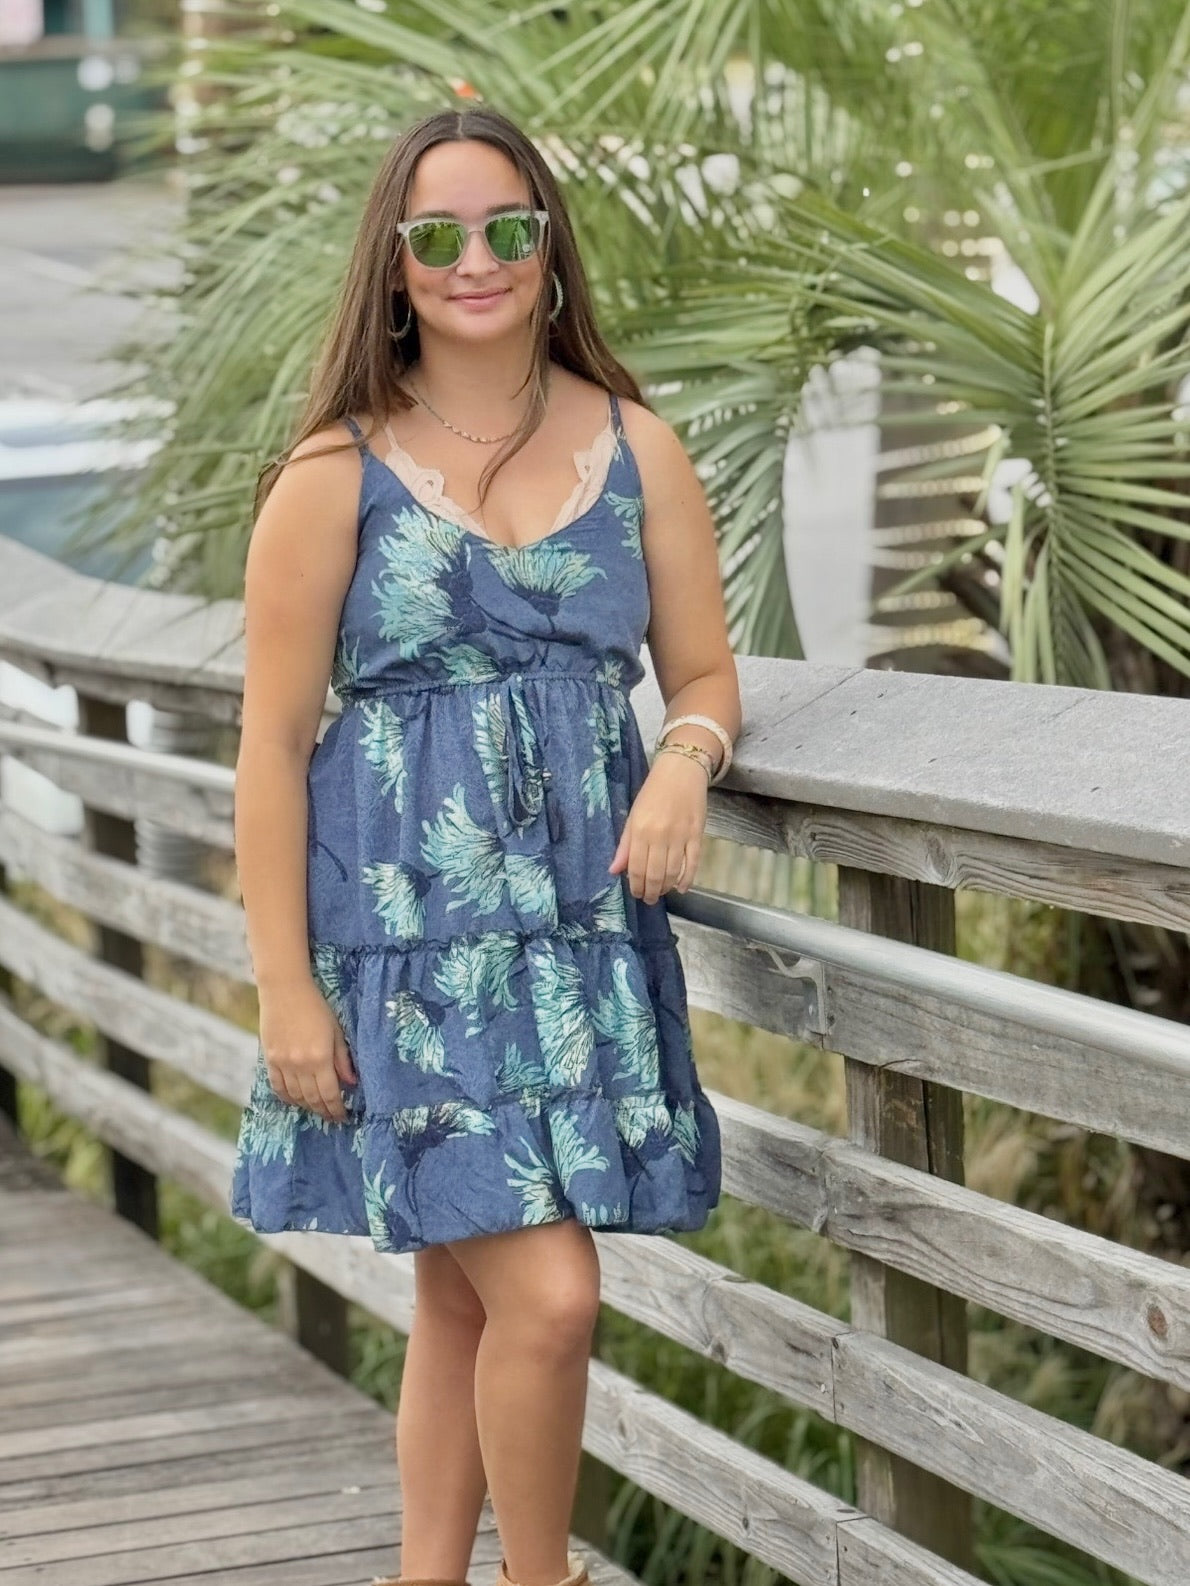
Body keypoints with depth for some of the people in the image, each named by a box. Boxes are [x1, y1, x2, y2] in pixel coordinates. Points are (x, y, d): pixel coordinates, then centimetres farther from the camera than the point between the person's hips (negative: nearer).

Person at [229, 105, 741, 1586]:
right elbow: (274, 744, -5)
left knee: (463, 1298, 13)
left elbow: (705, 669, 12)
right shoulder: (336, 474, -6)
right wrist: (284, 989, -8)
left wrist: (688, 755, -11)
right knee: (547, 1295, -11)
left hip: (584, 917, 4)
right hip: (407, 930, -4)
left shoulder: (636, 449, 5)